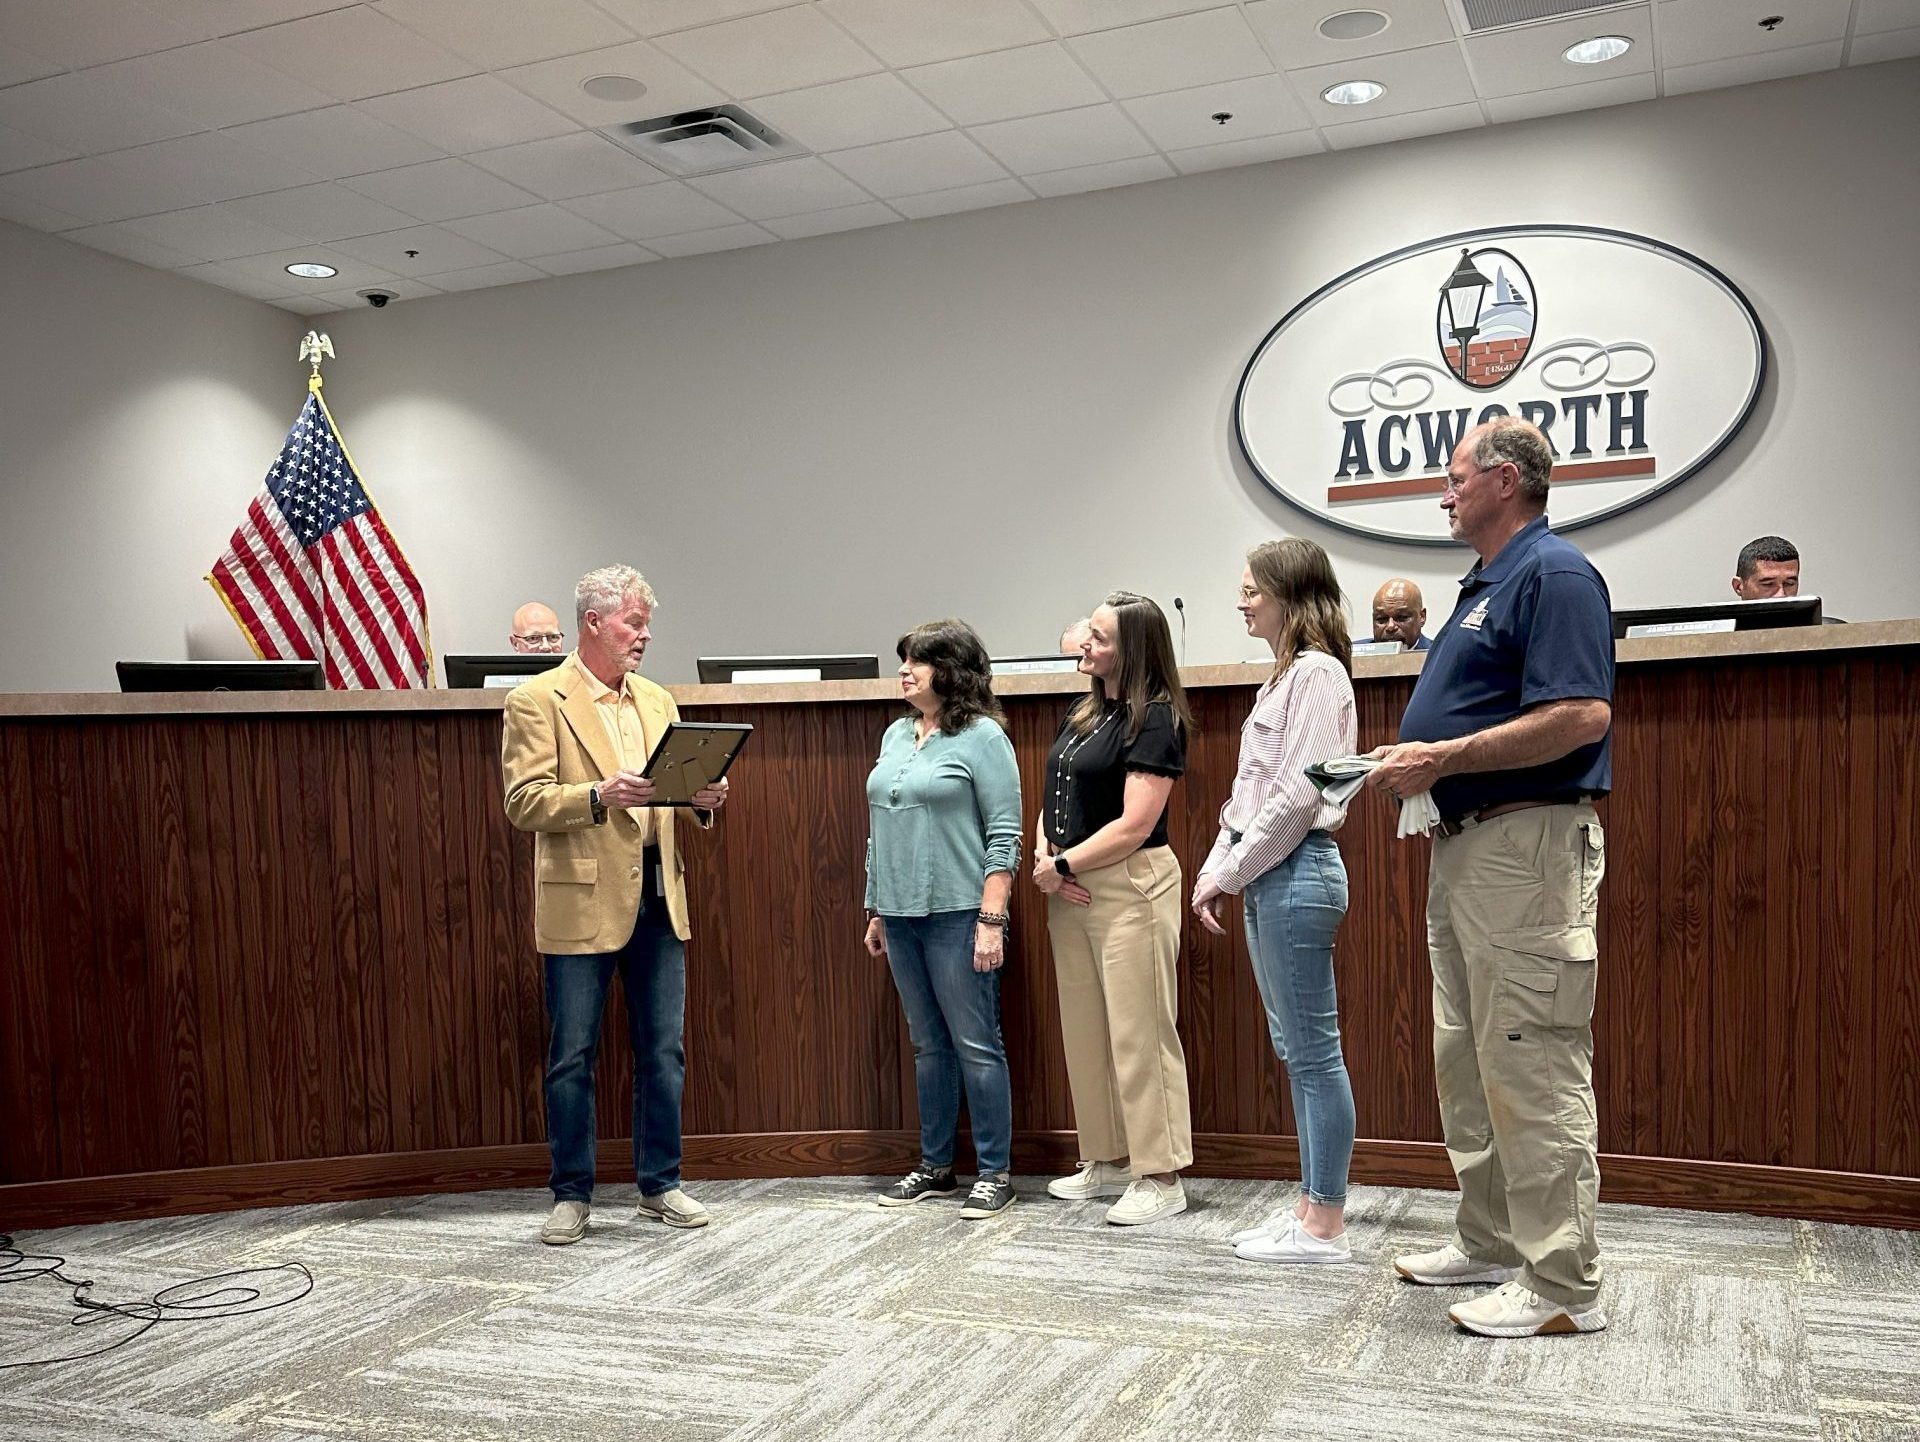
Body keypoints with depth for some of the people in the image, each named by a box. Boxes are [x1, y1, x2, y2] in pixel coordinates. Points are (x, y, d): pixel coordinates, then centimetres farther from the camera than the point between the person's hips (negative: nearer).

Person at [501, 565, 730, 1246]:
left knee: (664, 1051, 10)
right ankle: (571, 1196, 17)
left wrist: (701, 799, -6)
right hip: (582, 902, -5)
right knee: (572, 1057, 4)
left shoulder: (657, 700, 14)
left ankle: (661, 1185, 23)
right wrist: (600, 795, -24)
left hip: (658, 897, 5)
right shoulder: (537, 700, -4)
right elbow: (523, 802, -11)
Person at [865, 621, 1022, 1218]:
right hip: (901, 915, 7)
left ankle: (995, 1173, 8)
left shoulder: (982, 737, -7)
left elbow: (1005, 835, -10)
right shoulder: (896, 735, 13)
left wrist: (991, 919, -16)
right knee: (929, 1045, 14)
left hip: (957, 914, -7)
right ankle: (935, 1166, 23)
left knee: (976, 1045, -2)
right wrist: (875, 909, 17)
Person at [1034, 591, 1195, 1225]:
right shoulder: (1082, 714, 14)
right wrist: (1044, 857, -4)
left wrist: (1063, 864, -10)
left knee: (1138, 1033, -3)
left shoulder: (1153, 719, -11)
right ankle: (1107, 1161, 26)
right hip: (1071, 890, 9)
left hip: (1130, 887, -9)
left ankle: (1160, 1177, 6)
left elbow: (1135, 824, -17)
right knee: (1085, 1032, 13)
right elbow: (1053, 801, 15)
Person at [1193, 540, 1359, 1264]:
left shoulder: (1317, 673, -11)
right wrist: (1215, 868, 11)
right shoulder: (1284, 677, 19)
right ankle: (1312, 1207, 21)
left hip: (1295, 871, -10)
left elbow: (1296, 793, -18)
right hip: (1266, 876, 10)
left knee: (1313, 1051, -4)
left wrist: (1231, 870, -12)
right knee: (1294, 1049, 13)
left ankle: (1326, 1226, 4)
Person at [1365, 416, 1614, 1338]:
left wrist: (1444, 757, -20)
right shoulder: (1485, 585, 19)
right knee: (1463, 1060, 16)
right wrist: (1413, 760, 9)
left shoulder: (1554, 574, -12)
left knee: (1532, 1068, -6)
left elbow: (1581, 716, -23)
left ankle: (1562, 1284, 3)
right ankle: (1491, 1242, 27)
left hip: (1527, 846, -11)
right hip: (1465, 844, 11)